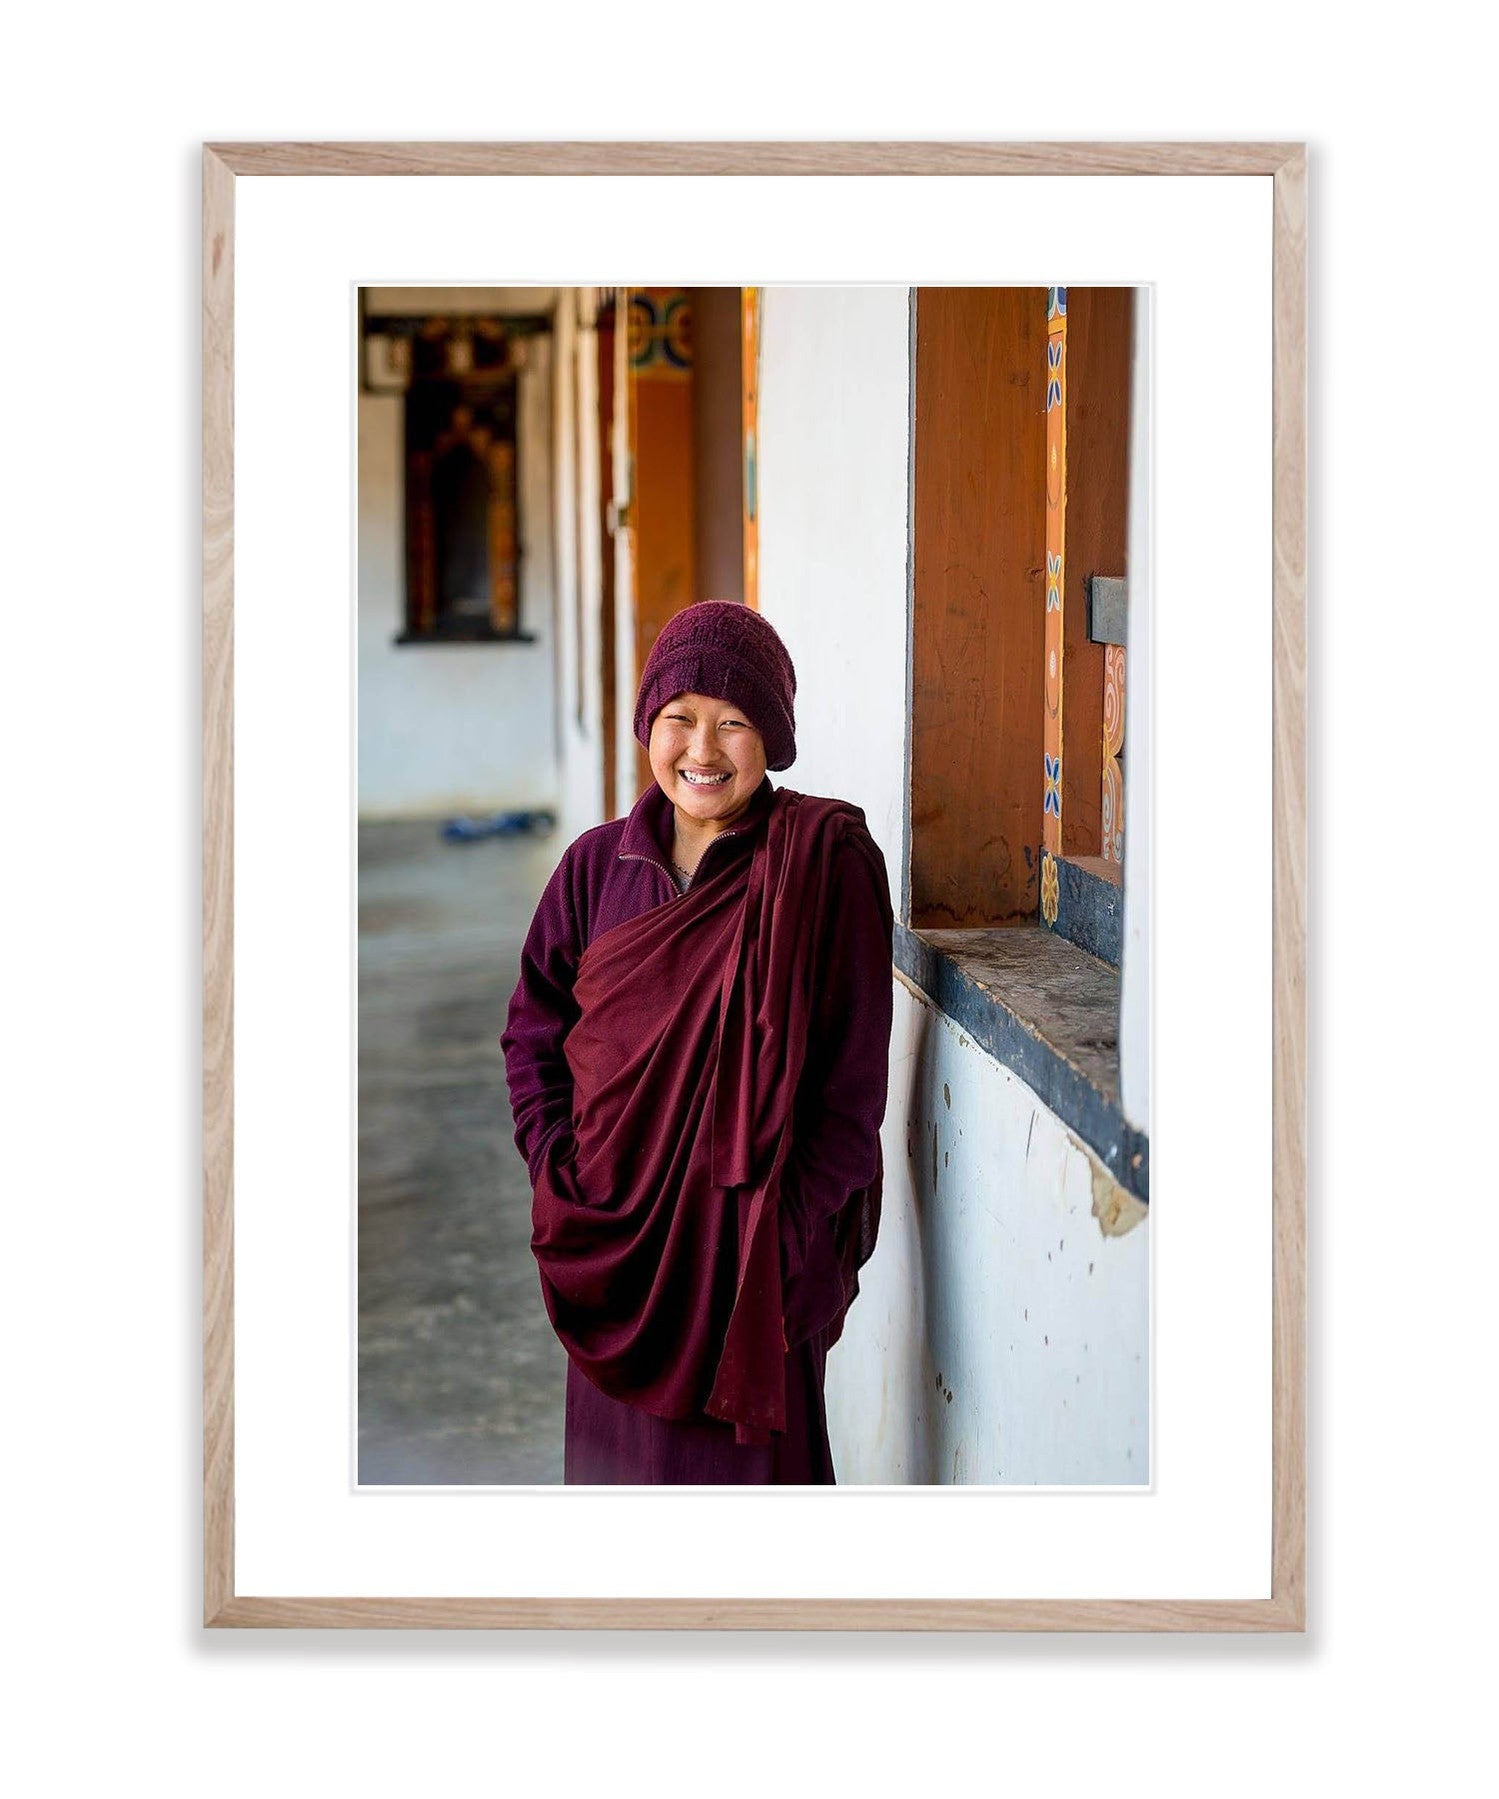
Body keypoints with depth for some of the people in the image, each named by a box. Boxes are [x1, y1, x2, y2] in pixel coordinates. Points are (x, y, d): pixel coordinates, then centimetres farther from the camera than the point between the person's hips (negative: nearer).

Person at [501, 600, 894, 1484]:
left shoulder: (826, 866, -8)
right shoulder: (599, 864, 4)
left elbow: (855, 1075, -9)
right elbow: (533, 1028, 12)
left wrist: (799, 1232, -14)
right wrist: (559, 1172, 0)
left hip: (753, 1236, -4)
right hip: (614, 1226, 4)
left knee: (748, 1447, 3)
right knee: (617, 1446, 13)